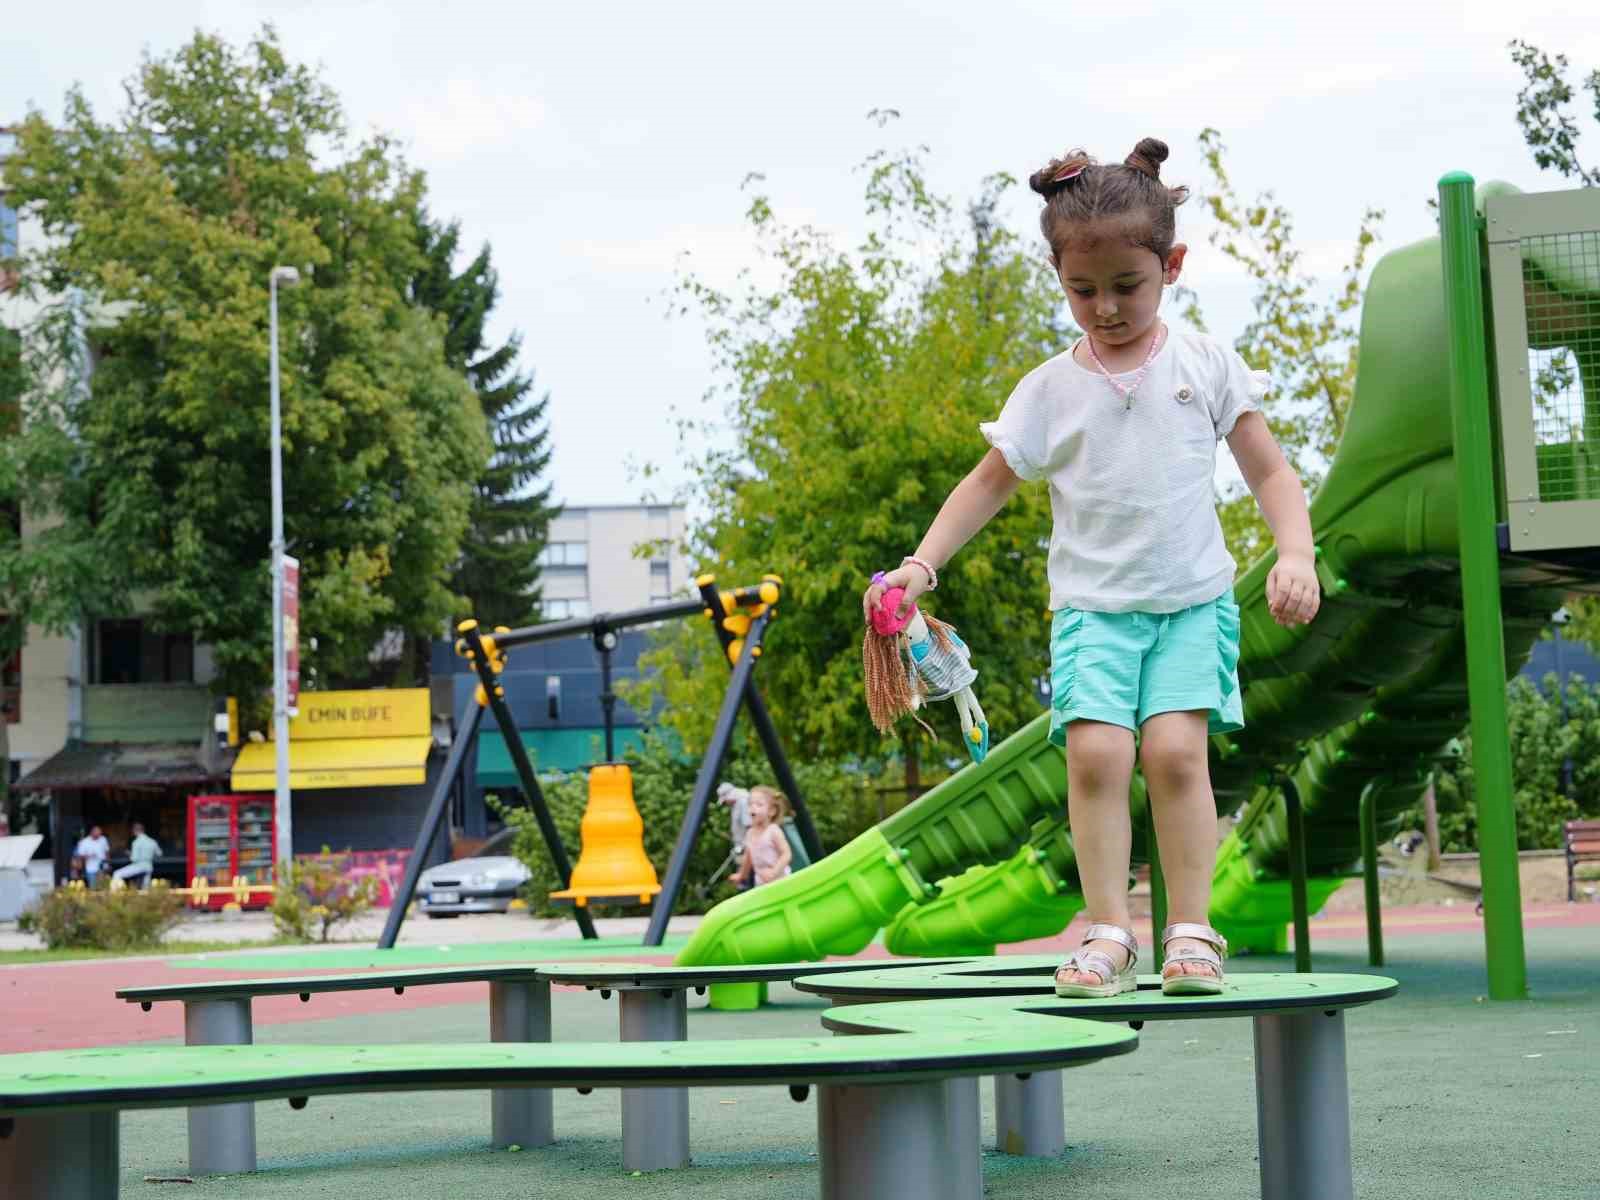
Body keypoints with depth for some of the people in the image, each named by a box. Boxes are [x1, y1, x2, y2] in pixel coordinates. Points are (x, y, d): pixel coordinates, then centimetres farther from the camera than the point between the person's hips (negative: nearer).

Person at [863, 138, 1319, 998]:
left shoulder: (1206, 365, 3)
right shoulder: (1050, 389, 3)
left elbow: (1269, 471, 5)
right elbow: (991, 480, 11)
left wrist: (1295, 555, -11)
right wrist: (922, 562, 0)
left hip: (1192, 601, 0)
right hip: (1093, 604, 1)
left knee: (1175, 747, -16)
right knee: (1095, 750, -17)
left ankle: (1191, 930, -6)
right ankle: (1108, 932, -9)